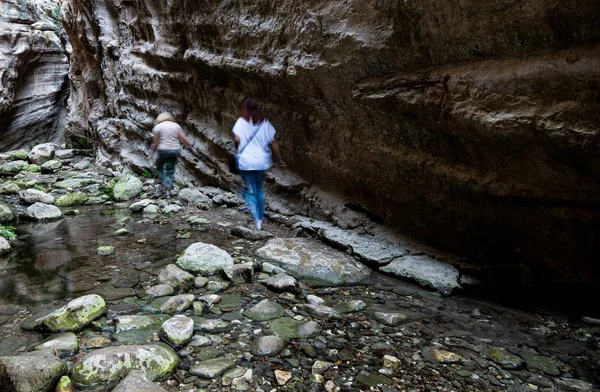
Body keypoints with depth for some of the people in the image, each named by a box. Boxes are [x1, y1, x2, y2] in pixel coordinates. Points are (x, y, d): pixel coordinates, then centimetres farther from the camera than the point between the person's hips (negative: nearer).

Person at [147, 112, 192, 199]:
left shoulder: (158, 127, 0)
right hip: (175, 150, 2)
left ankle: (163, 183, 17)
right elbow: (184, 139, 1)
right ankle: (167, 190, -2)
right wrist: (189, 146, 15)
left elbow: (155, 142, -2)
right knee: (169, 171, 8)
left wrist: (151, 153, 6)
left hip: (163, 150, -2)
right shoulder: (176, 125, 6)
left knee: (159, 165, 24)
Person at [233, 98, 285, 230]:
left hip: (245, 161, -3)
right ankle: (261, 216, 27)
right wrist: (278, 158, 10)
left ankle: (257, 219, -2)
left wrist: (237, 150, 6)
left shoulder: (241, 122, -5)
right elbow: (273, 143, 0)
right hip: (261, 161, 3)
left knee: (250, 191, 7)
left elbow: (237, 139, -15)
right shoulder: (265, 123, 1)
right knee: (259, 189, 21)